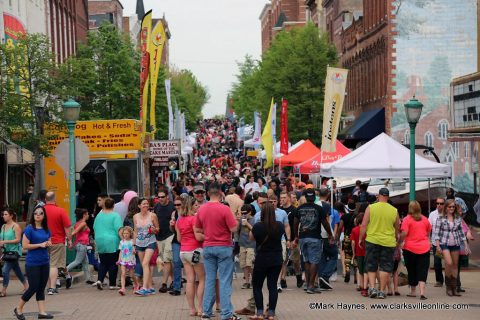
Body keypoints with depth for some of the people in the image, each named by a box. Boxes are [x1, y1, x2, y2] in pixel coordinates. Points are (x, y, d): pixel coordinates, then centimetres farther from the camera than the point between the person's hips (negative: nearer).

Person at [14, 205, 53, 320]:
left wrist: (48, 244, -4)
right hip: (32, 263, -6)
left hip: (44, 262, 6)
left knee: (41, 288, 6)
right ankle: (18, 309, 15)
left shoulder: (46, 229, 9)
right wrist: (40, 245, -18)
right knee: (33, 288, -3)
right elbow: (25, 245, -13)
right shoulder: (29, 229, -9)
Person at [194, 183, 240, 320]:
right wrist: (236, 220, 5)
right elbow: (233, 228, -14)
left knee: (209, 279, 11)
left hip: (207, 247, 5)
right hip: (224, 247, -5)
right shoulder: (224, 209, -14)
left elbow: (197, 229, 10)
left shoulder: (201, 209, 2)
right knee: (225, 280, -2)